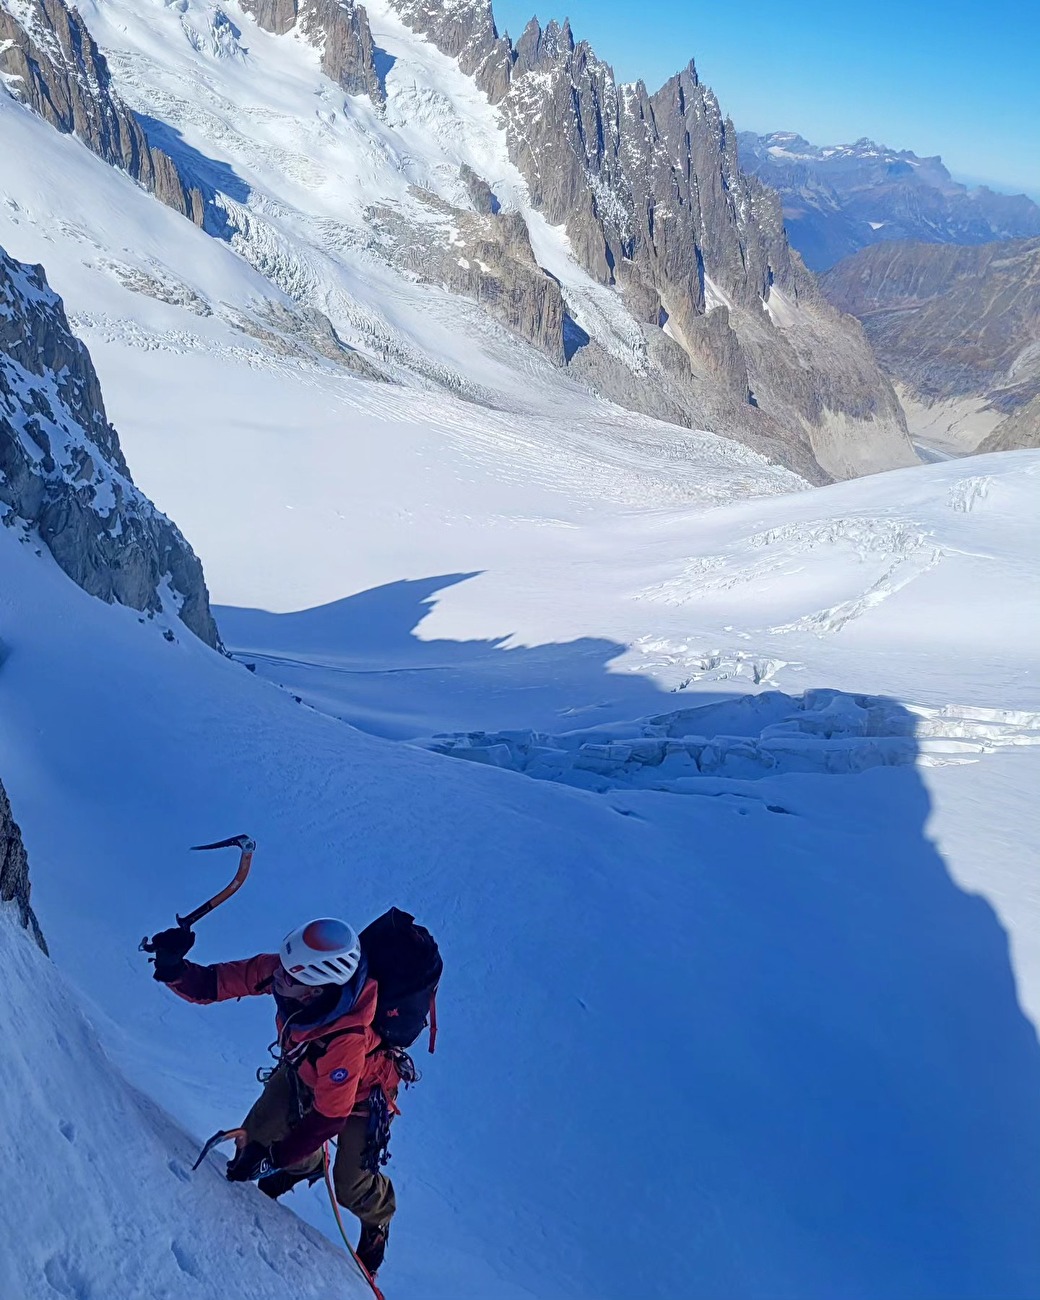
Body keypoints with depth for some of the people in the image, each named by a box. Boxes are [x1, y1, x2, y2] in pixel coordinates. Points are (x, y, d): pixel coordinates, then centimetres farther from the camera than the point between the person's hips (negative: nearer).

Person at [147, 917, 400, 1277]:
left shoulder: (347, 1041, -46)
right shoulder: (283, 969, -34)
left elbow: (328, 1116, -32)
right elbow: (215, 983, -24)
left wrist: (273, 1160, -26)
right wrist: (173, 970, -42)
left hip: (360, 1092, -5)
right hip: (302, 1069, 5)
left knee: (351, 1188, 5)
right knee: (254, 1138, 8)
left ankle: (377, 1222, 43)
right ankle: (305, 1165, 42)